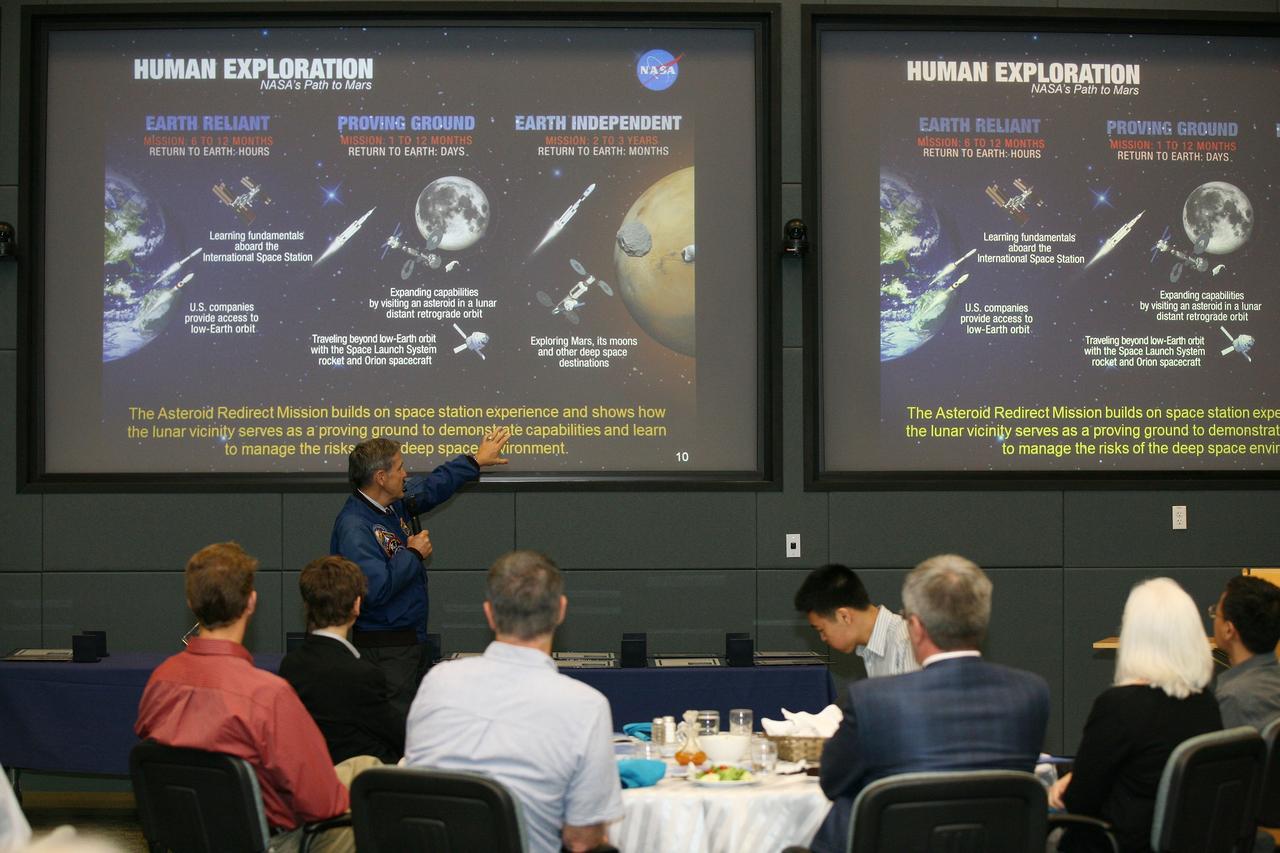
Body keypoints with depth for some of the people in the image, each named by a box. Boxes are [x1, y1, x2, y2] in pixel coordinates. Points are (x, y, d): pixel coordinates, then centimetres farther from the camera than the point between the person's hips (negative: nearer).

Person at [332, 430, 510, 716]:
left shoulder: (395, 503, 7)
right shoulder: (354, 526, -22)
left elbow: (431, 487, 28)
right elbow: (376, 588, -32)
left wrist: (476, 461, 33)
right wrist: (414, 554, -18)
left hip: (414, 642, 10)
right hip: (385, 651, -10)